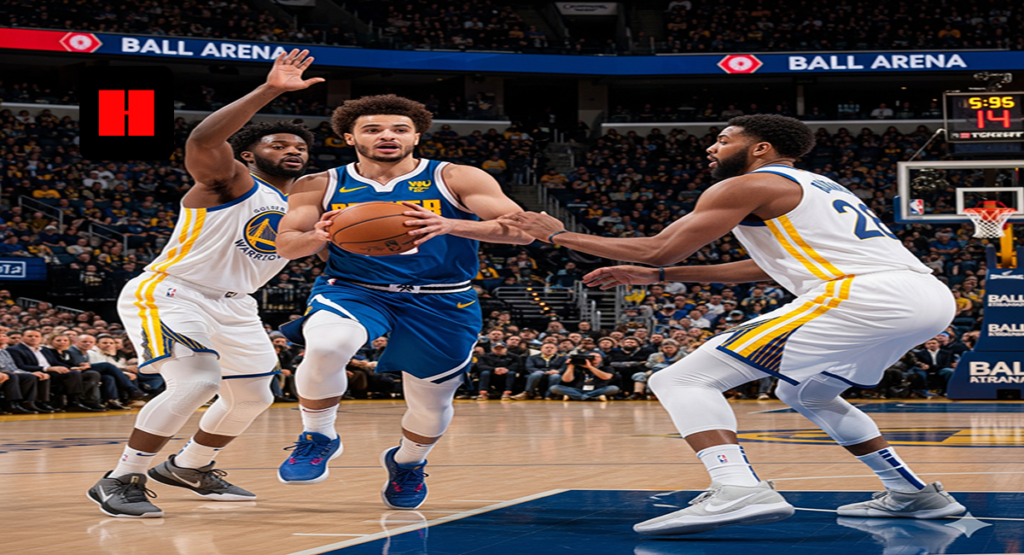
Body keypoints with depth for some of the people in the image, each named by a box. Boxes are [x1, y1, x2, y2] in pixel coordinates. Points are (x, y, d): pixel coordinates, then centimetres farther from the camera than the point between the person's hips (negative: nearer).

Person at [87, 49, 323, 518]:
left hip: (232, 306, 9)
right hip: (167, 293, -9)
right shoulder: (230, 181, -14)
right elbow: (202, 140, -35)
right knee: (196, 383, -27)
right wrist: (268, 90, -44)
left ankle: (187, 468, 41)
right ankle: (120, 481, -16)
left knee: (251, 397, 16)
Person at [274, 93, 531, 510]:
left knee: (431, 402, 11)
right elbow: (285, 245, 2)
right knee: (326, 346, -33)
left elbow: (522, 230, -14)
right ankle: (318, 439, -6)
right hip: (352, 289, -1)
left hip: (442, 303, 1)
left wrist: (448, 226, -32)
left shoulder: (457, 180, -5)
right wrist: (318, 236, -24)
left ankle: (407, 462, 48)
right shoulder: (320, 187, 3)